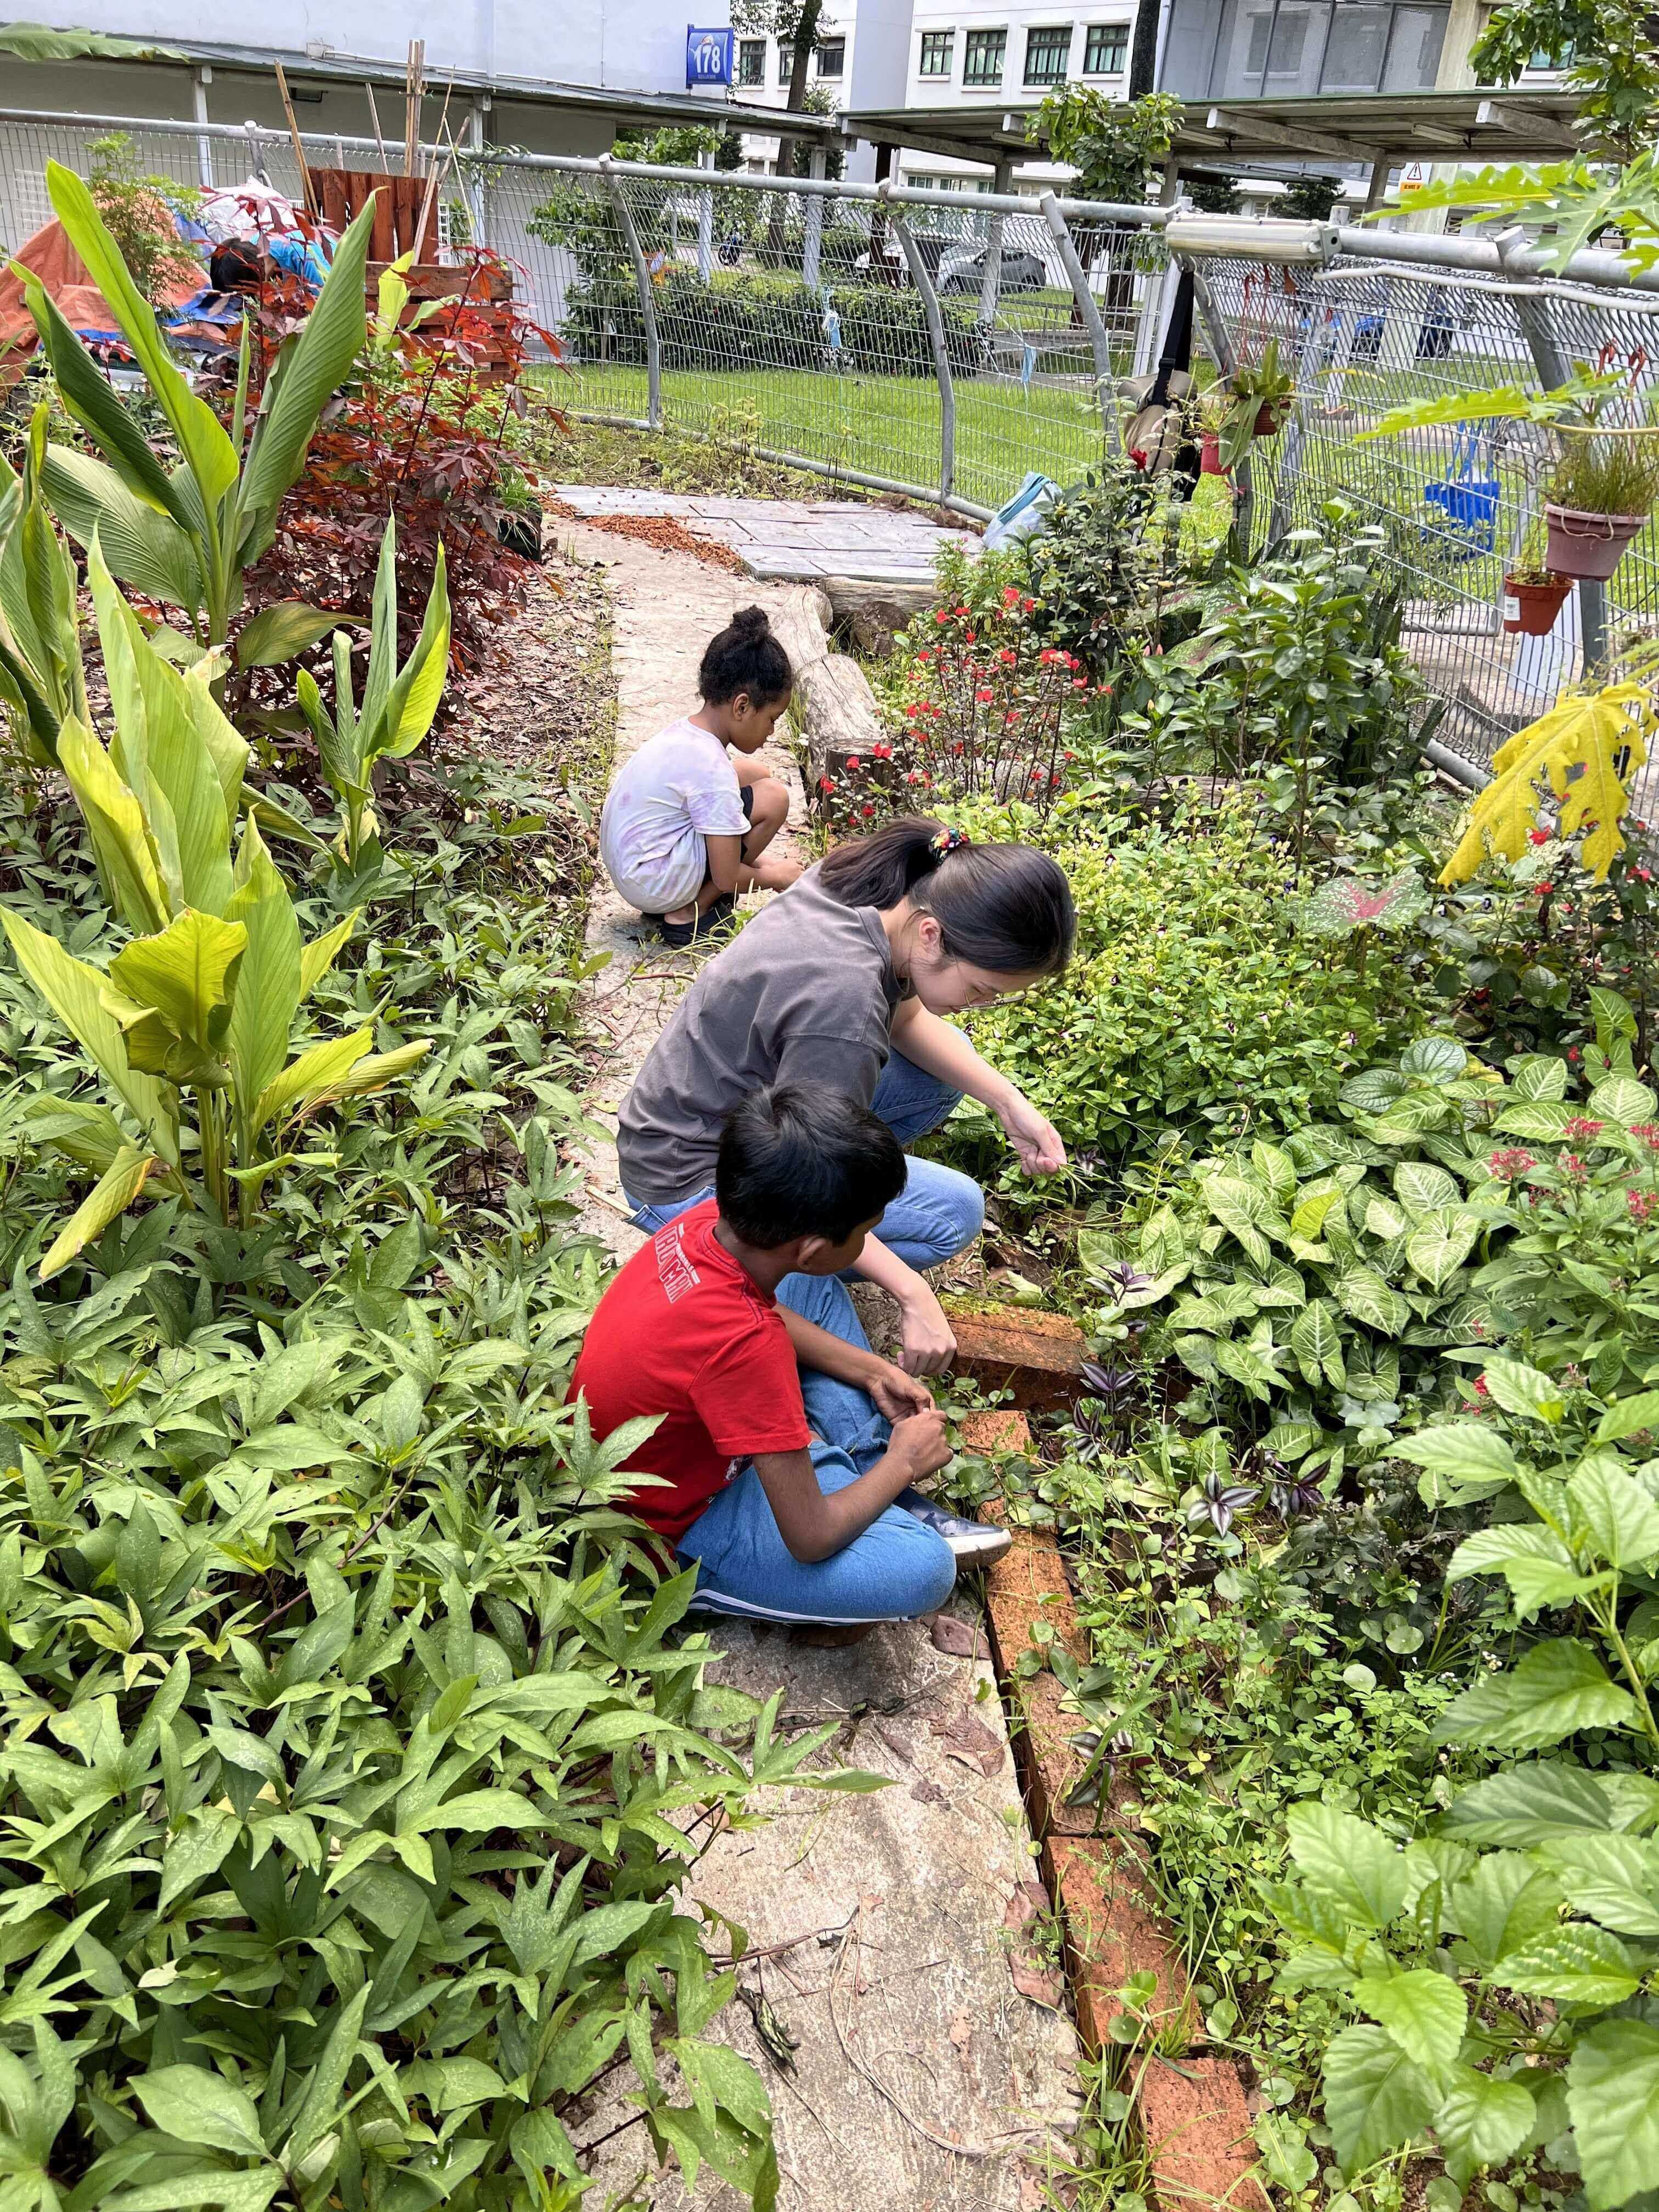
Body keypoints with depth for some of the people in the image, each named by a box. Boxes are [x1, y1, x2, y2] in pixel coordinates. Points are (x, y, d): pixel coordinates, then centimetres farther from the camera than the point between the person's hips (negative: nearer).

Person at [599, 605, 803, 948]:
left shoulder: (684, 731, 4)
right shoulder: (712, 768, -23)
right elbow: (728, 878, -18)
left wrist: (757, 863, 15)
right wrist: (773, 875, 1)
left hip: (626, 870, 10)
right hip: (654, 887, -10)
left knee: (756, 776, 11)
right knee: (773, 798, -14)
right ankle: (688, 913, -4)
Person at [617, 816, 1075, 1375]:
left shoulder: (858, 879, -10)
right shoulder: (843, 1002, -36)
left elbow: (907, 1018, 7)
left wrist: (1010, 1103, -5)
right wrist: (912, 1293, -25)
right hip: (693, 1179, -9)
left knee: (947, 1061, 8)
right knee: (954, 1210, -15)